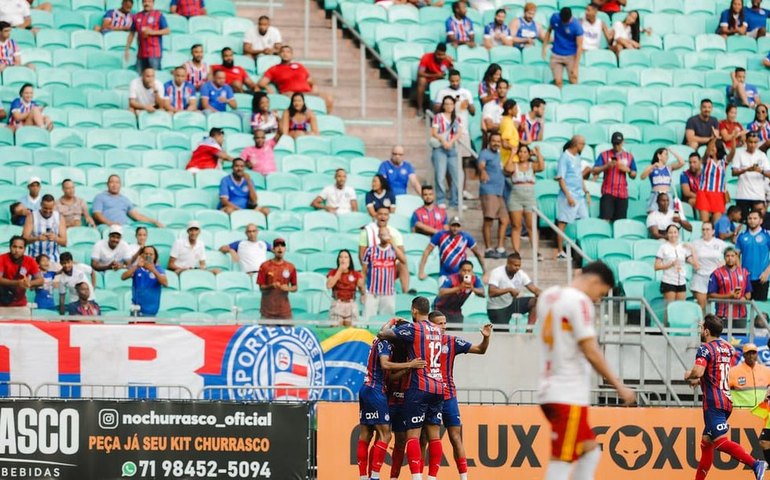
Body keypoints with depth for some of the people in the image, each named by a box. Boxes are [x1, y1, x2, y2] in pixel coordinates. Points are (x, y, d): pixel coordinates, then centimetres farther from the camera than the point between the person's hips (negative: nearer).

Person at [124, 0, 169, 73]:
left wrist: (152, 32, -13)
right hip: (141, 53, 4)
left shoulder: (159, 15, 2)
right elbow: (131, 34, 17)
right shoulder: (136, 17, 13)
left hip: (154, 53, -4)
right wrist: (127, 49, 12)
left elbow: (168, 31, -2)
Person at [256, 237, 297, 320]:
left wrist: (288, 288, -11)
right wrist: (271, 286, -19)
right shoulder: (265, 266, 0)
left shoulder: (290, 267, 6)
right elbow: (261, 287, 1)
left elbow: (295, 287, 12)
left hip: (284, 309, 2)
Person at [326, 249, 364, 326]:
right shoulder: (333, 272, 2)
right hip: (337, 306, -1)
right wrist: (340, 271, -14)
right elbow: (329, 285, -16)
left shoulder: (356, 274, 3)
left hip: (351, 306, 1)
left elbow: (363, 292, 3)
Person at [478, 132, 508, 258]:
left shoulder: (498, 154, 20)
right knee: (488, 220, -10)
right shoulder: (485, 154, -6)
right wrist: (483, 171, -49)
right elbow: (481, 165, -29)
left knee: (504, 220, 10)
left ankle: (500, 249, 16)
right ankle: (488, 249, -9)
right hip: (489, 192, -9)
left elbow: (507, 169, 36)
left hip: (499, 192, 9)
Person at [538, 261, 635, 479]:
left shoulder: (547, 296, 13)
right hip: (569, 395, -9)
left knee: (590, 450, 17)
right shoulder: (579, 301, -12)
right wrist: (618, 385, -12)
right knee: (561, 461, -8)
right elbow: (590, 351, -16)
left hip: (549, 391, 9)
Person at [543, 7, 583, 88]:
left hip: (571, 56, -2)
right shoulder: (554, 18, -9)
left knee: (573, 82, -5)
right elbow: (549, 31, 11)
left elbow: (579, 47, -17)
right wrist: (544, 47, 4)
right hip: (556, 55, 2)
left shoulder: (577, 26, -20)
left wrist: (575, 67, -19)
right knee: (558, 82, -4)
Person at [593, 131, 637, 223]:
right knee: (605, 220, -13)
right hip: (608, 192, -2)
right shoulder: (604, 155, 6)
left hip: (622, 194, 2)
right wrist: (607, 166, -16)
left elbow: (634, 175, 17)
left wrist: (627, 170, -4)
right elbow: (594, 171, -1)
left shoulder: (629, 157, 12)